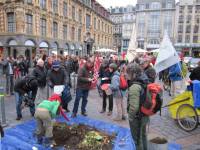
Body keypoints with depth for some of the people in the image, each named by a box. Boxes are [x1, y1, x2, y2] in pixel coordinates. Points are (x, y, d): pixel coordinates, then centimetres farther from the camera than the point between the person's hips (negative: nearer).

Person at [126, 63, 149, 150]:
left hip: (137, 117, -9)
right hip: (144, 115, 9)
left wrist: (130, 117, -16)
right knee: (143, 136, 28)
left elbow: (134, 106, -32)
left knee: (137, 139, 13)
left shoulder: (134, 87, -29)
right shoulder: (143, 82, -1)